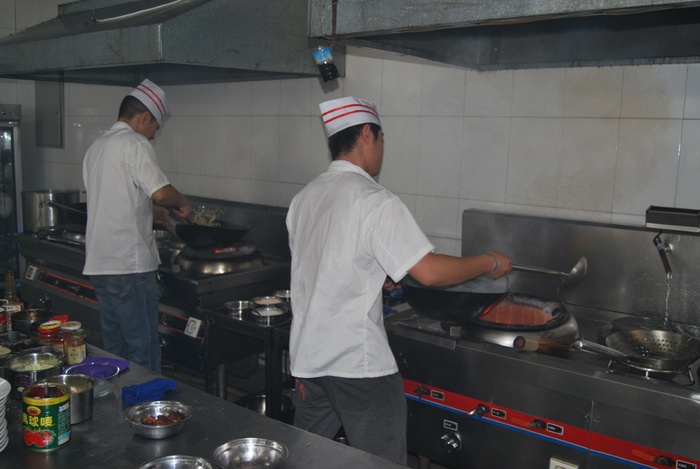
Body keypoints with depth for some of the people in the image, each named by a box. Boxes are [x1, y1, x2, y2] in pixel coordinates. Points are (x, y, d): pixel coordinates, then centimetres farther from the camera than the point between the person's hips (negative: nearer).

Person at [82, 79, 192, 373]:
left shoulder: (97, 147, 18)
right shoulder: (135, 144, -11)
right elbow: (160, 192, -24)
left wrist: (158, 211, 27)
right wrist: (182, 202, -4)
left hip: (98, 263, 9)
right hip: (130, 265, -9)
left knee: (114, 347, 16)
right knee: (143, 351, 0)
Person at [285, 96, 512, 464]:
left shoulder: (303, 198, 8)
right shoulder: (375, 202, -16)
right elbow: (429, 272, -21)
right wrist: (490, 263, -5)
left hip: (307, 355, 8)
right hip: (358, 364, -7)